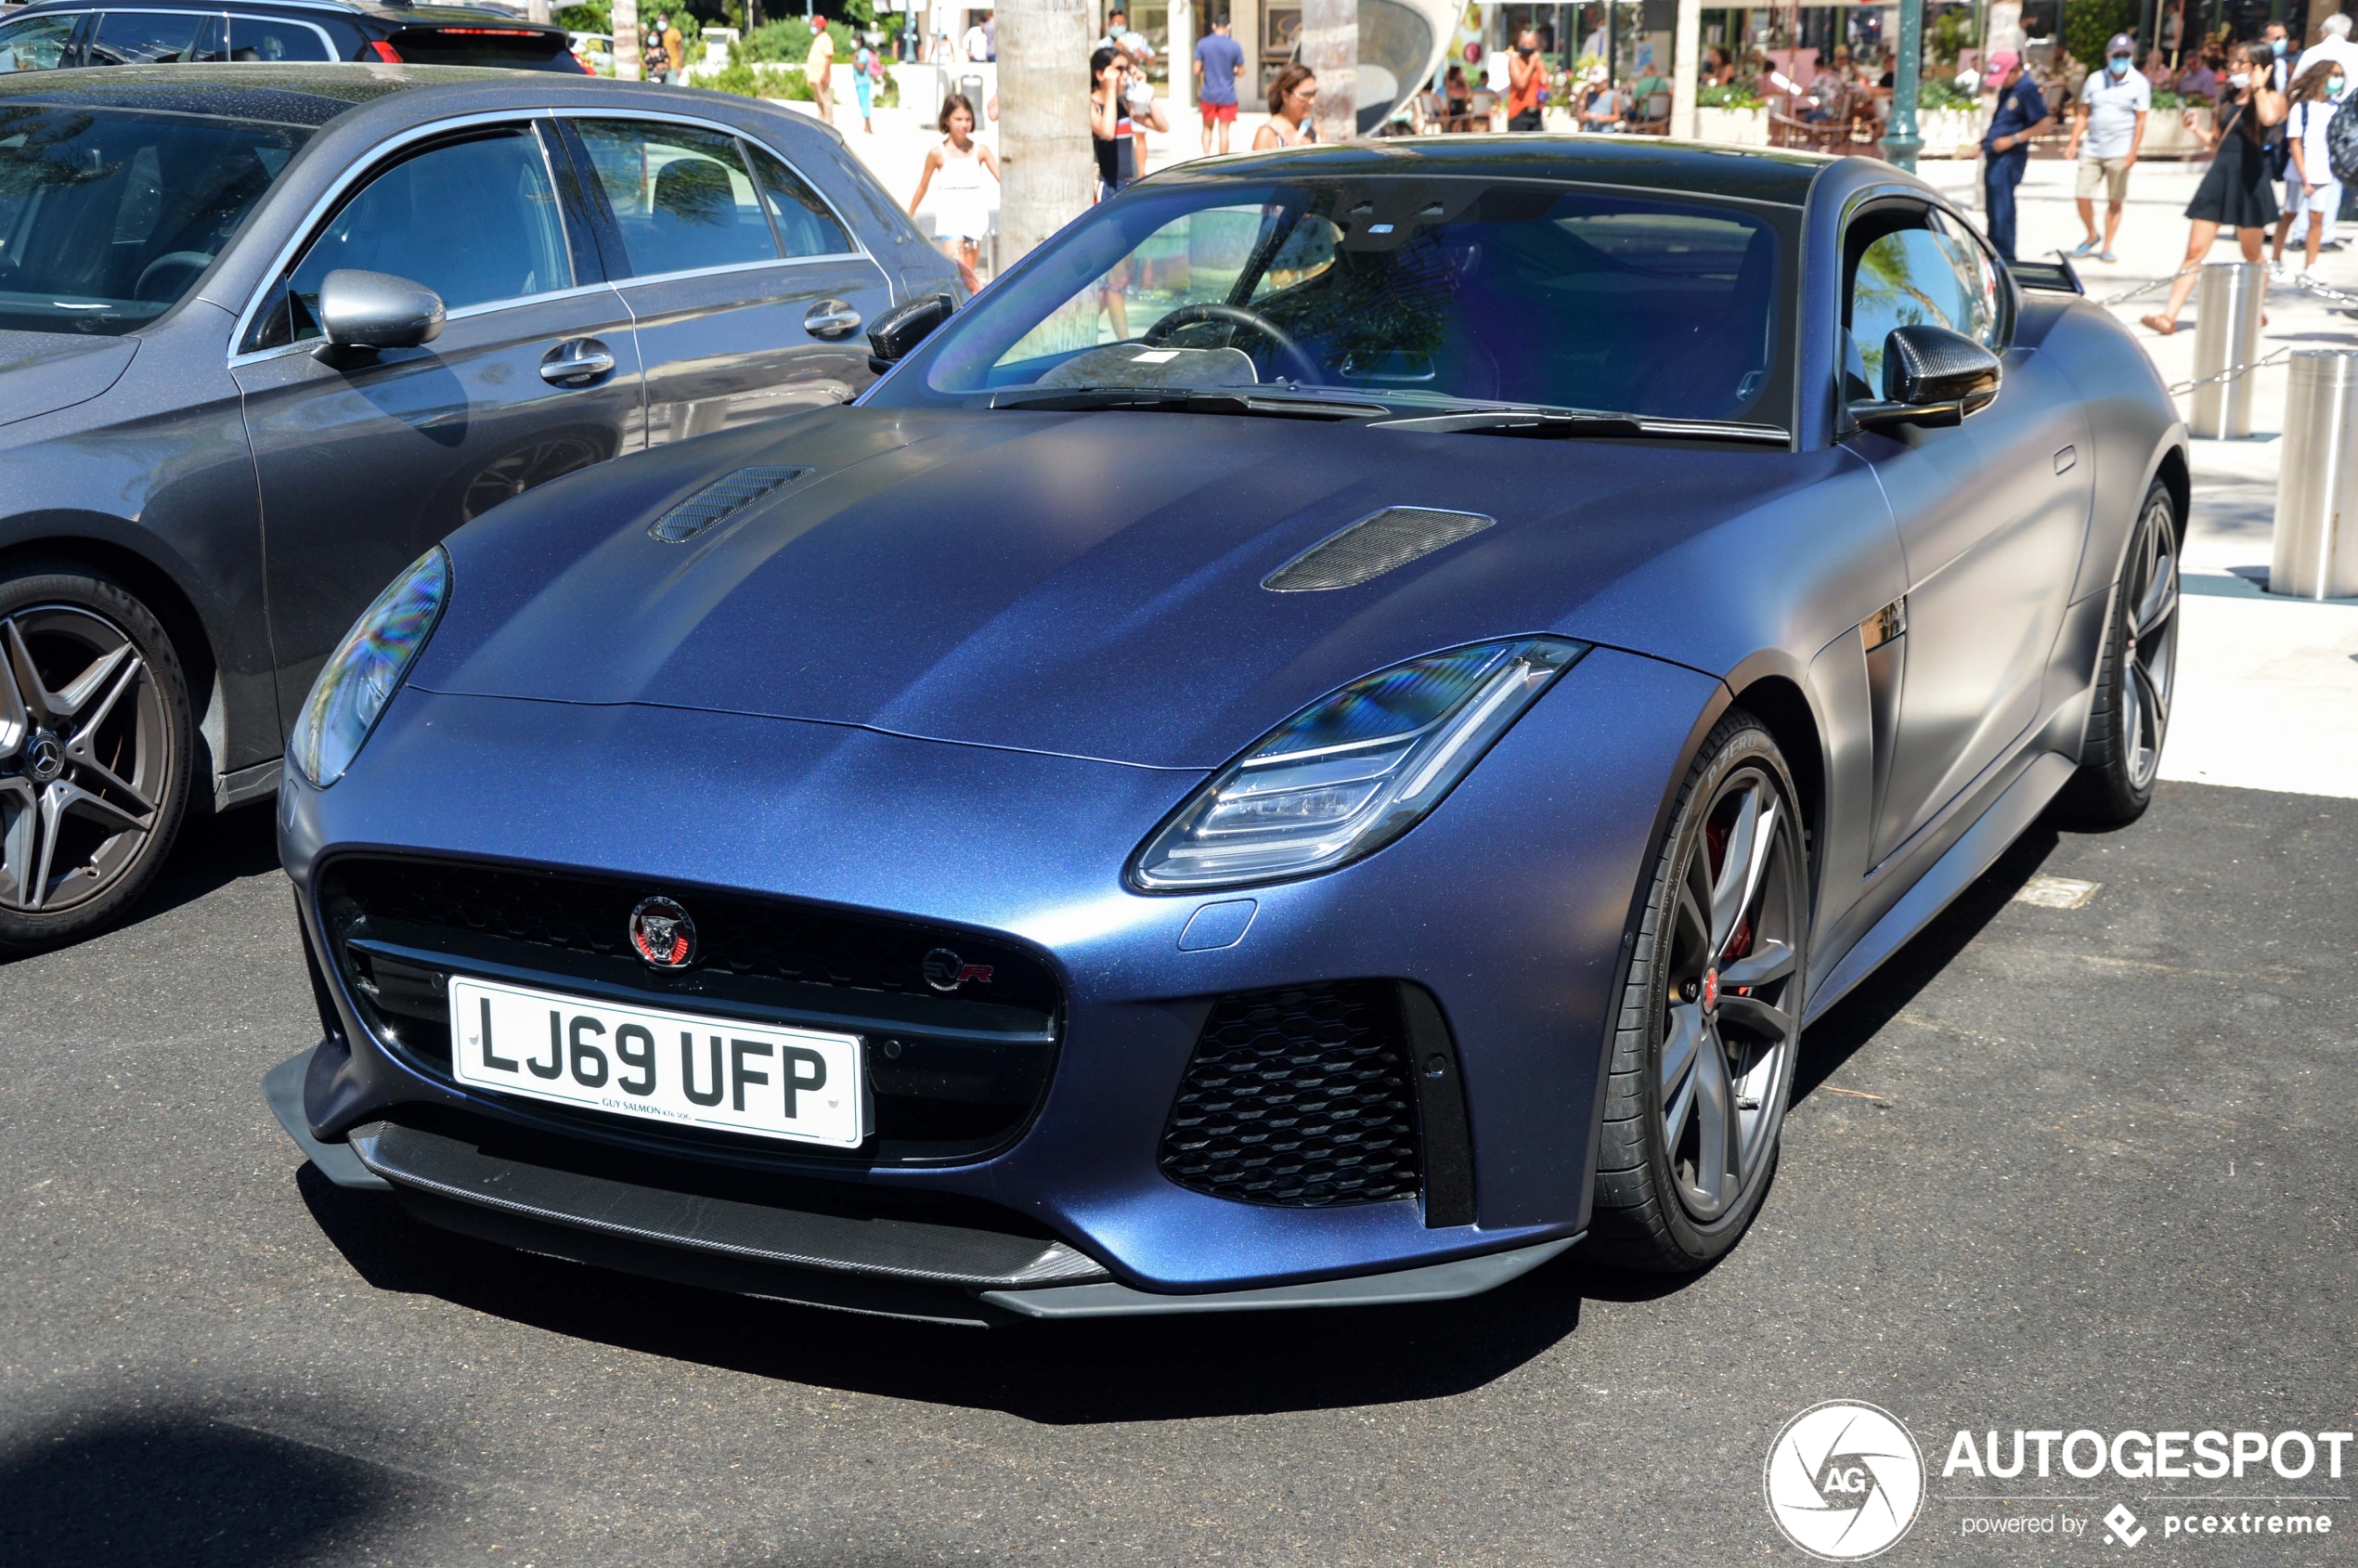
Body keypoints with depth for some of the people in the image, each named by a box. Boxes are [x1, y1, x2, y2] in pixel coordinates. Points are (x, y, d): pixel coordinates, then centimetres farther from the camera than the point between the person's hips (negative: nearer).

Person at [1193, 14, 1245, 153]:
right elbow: (1241, 73, -2)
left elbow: (1197, 70, -4)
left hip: (1208, 94, 1)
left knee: (1207, 127, 16)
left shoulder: (1202, 44, -4)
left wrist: (1199, 91, 12)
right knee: (1224, 130, 4)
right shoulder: (1235, 46, -7)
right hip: (1227, 95, -1)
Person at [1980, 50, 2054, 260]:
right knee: (1992, 209, 14)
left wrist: (2012, 140, -19)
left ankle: (2005, 258, -6)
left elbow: (2045, 124, -16)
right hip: (1995, 156, 9)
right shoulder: (2006, 89, 14)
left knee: (2002, 210, -10)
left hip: (2009, 158, -9)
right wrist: (1987, 138, 13)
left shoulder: (2027, 89, -13)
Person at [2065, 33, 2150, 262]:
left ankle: (2106, 247, 11)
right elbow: (2083, 113, 12)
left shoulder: (2139, 83, 0)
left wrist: (2133, 152, -10)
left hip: (2119, 152, -2)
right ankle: (2092, 236, 21)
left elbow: (2140, 121, -3)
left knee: (2115, 201, 2)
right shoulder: (2094, 80, 8)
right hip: (2091, 149, 3)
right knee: (2083, 196, -3)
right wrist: (2073, 142, 2)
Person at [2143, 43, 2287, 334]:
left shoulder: (2272, 97, -3)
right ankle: (2169, 316, -11)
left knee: (2252, 255, 10)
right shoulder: (2231, 98, 15)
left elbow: (2269, 118, -29)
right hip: (2219, 176, 5)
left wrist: (2258, 86, -17)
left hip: (2249, 179, -5)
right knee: (2195, 250, -4)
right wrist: (2195, 128, 6)